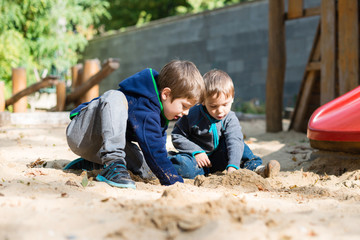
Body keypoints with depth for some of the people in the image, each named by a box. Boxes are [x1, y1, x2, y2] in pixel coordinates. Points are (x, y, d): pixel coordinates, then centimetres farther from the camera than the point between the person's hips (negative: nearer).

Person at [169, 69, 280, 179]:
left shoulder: (230, 120, -10)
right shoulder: (193, 115, -13)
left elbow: (235, 142, -24)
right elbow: (177, 136, -5)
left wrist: (232, 166, -42)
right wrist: (196, 152, -18)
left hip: (217, 159, 3)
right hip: (197, 158, -3)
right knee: (183, 163, -37)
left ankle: (255, 167, -19)